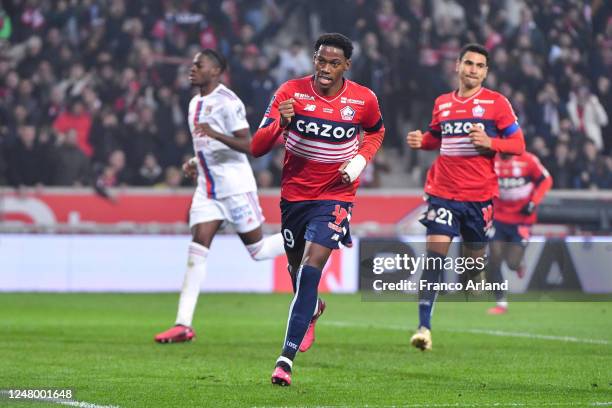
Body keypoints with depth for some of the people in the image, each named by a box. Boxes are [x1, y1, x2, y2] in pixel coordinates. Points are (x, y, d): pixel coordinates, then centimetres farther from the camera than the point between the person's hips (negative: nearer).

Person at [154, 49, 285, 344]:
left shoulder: (227, 102, -13)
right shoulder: (195, 104, 15)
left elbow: (247, 145, -19)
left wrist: (216, 135, -32)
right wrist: (195, 162, 11)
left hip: (235, 186, -7)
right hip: (208, 188, 7)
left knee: (257, 250, 0)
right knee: (197, 250, -6)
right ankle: (183, 325, -13)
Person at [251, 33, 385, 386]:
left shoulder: (364, 100, -9)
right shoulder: (291, 92, -12)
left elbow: (376, 132, 15)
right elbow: (257, 147, -15)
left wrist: (360, 161, -4)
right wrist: (281, 123, -35)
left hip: (335, 196, -2)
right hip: (294, 194, 3)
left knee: (311, 265, -20)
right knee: (297, 265, 18)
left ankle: (287, 356, -22)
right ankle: (312, 309, 55)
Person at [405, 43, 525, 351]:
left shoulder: (496, 103, -1)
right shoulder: (442, 103, 10)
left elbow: (518, 144, -2)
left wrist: (489, 142, -18)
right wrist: (421, 141, 3)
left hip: (479, 197, -1)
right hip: (443, 193, 1)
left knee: (473, 262, 9)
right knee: (434, 255, -13)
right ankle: (424, 327, -17)